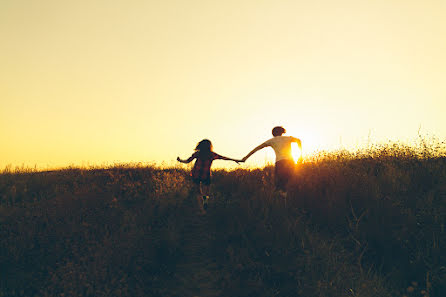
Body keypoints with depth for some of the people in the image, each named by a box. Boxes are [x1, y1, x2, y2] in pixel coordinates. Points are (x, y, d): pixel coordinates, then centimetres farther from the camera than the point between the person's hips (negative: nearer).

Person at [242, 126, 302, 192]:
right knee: (285, 183, 11)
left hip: (280, 163, -3)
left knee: (278, 184, 2)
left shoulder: (272, 140, 18)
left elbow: (257, 148, 16)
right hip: (291, 162, 3)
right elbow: (298, 140, 4)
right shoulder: (288, 138, 22)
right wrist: (300, 155, 7)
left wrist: (246, 157, 19)